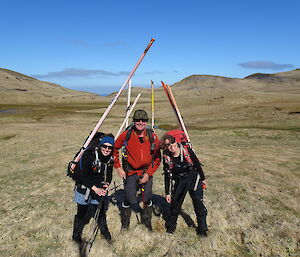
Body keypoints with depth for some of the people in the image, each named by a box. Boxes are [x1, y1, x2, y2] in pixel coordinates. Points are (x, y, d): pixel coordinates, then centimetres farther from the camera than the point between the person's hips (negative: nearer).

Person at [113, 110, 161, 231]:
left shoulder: (152, 136, -6)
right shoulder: (127, 134, -10)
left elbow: (157, 158, 0)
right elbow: (114, 149, 3)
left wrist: (148, 173, -8)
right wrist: (118, 167, 0)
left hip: (146, 172, 2)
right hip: (130, 172, -1)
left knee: (147, 199, 7)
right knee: (130, 200, 0)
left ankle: (147, 222, 35)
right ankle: (125, 224, 29)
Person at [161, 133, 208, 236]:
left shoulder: (187, 151, -18)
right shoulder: (167, 158, -14)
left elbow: (197, 164, -3)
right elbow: (167, 176, -4)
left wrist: (203, 178, 6)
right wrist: (167, 193, -1)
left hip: (193, 178, -1)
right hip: (178, 182, 1)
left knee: (199, 204, 3)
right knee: (175, 204, 11)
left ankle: (202, 229, 22)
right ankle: (170, 226, 34)